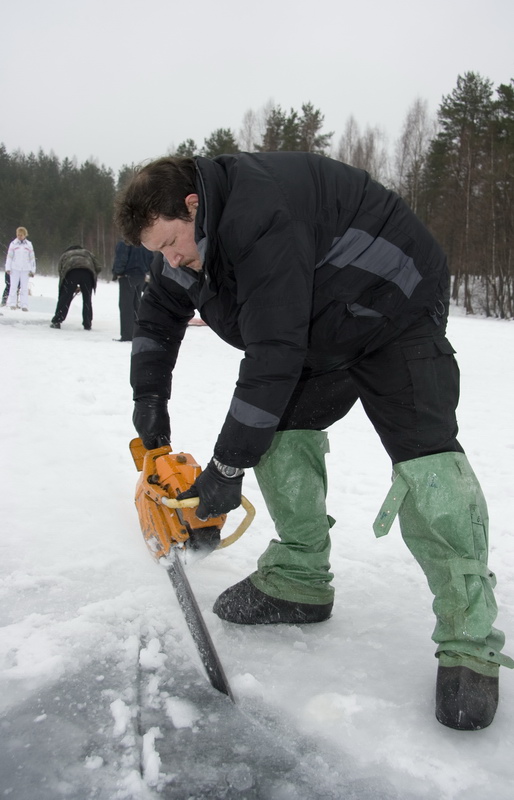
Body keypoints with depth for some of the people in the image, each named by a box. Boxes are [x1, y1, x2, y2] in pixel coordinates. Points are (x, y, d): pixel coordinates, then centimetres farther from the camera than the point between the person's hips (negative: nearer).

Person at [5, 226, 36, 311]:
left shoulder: (29, 245, 7)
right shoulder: (13, 244, 3)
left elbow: (32, 258, 11)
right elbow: (9, 257, 4)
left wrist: (32, 270, 7)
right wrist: (8, 268, -2)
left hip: (25, 269, 1)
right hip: (15, 269, -1)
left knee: (25, 288, -1)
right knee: (13, 286, -2)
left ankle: (24, 305, 0)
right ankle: (12, 304, 3)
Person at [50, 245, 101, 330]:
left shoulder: (64, 255, 36)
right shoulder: (87, 253, 38)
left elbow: (60, 271, 25)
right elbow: (98, 268, 25)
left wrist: (74, 287, 27)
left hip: (71, 272, -1)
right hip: (87, 271, 1)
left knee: (65, 298, 5)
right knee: (87, 299, 11)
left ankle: (56, 321, 5)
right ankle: (87, 324, 12)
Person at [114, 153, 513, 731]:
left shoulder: (261, 217, -33)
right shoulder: (194, 234, -2)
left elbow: (274, 356, -35)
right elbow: (159, 314, 14)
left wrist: (228, 466, -28)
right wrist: (149, 395, 5)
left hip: (396, 311, -9)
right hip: (322, 334, 9)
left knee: (424, 455, -21)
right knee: (281, 430, -4)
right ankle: (300, 581, 7)